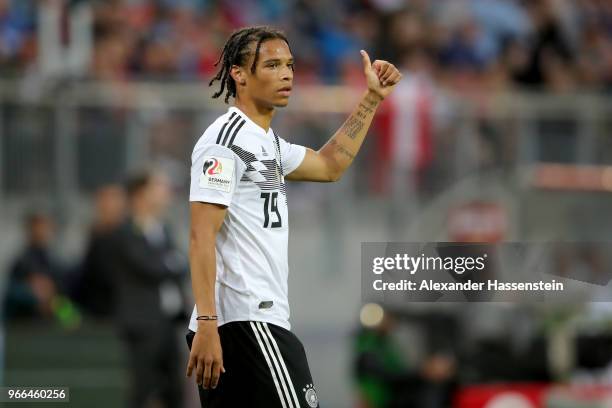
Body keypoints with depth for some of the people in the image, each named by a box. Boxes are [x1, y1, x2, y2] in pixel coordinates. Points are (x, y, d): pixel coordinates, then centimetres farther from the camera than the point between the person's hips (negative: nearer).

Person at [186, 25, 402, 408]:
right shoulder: (225, 140, -9)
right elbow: (202, 237, -15)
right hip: (249, 319, -10)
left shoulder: (268, 143, 20)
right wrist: (207, 323, -22)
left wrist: (372, 99, 30)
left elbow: (329, 166, 36)